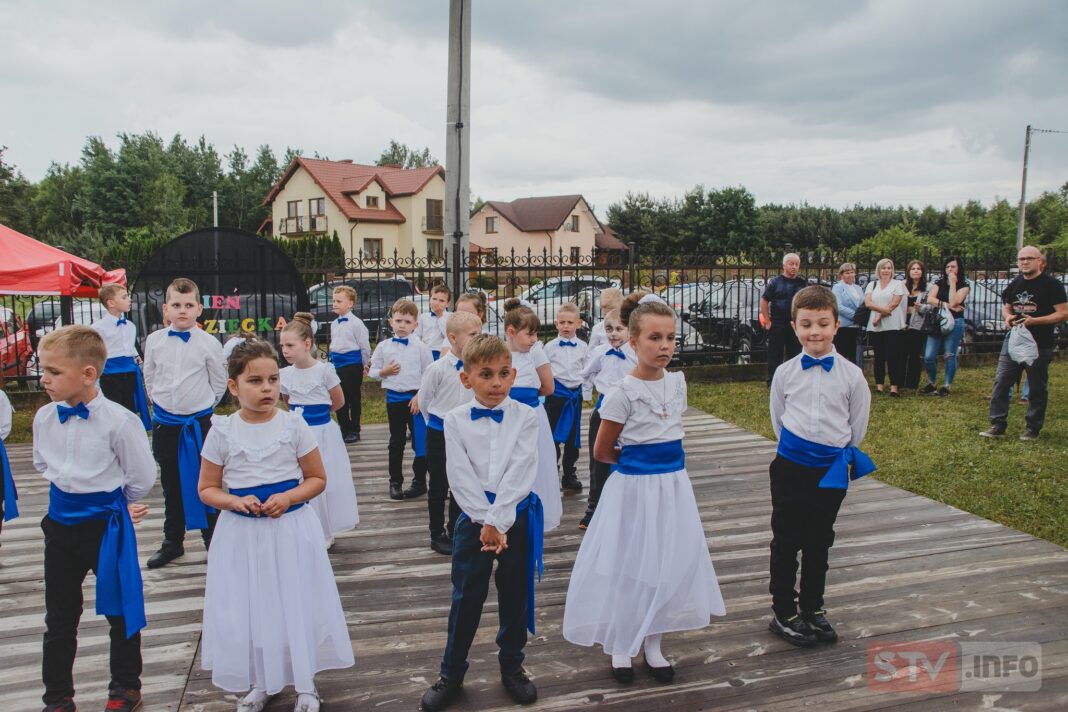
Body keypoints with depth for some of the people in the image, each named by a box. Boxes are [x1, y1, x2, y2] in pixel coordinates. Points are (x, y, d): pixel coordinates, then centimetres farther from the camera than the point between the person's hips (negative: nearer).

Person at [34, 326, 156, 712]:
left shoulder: (118, 421, -21)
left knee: (120, 610, 12)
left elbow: (142, 477, -10)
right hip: (61, 524, 5)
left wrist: (107, 502, 5)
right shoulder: (45, 418, -5)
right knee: (59, 618, 15)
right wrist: (69, 495, 11)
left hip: (107, 526, -5)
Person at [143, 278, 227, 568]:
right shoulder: (154, 341, -1)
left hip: (198, 422, -3)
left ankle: (213, 541, 18)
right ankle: (172, 542, 27)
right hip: (165, 423, 3)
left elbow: (219, 383, 2)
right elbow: (149, 377, 12)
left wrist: (202, 406, 6)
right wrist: (163, 403, 10)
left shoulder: (209, 343, -8)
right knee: (171, 485, 14)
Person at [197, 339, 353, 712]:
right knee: (248, 608, 12)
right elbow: (207, 488, 3)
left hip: (291, 527, -1)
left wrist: (288, 497, -17)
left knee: (296, 604, 8)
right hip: (241, 531, 1)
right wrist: (236, 501, -17)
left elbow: (317, 479, 0)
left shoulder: (294, 425, -7)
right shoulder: (222, 431, -6)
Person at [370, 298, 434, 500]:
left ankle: (419, 481, 16)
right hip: (394, 398, 2)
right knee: (396, 441, 12)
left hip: (416, 398, -2)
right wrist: (385, 372, -12)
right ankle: (395, 481, 23)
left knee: (419, 441, 3)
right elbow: (373, 371, 9)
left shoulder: (420, 347, -5)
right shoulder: (383, 346, 2)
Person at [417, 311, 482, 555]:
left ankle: (454, 531, 29)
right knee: (439, 486, 8)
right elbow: (424, 400, -4)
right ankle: (437, 535, 21)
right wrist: (438, 422, 7)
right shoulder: (437, 368, -18)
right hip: (440, 434, -4)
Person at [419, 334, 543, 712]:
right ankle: (451, 673, 23)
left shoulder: (526, 417, -5)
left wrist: (498, 520, -17)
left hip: (517, 516, 0)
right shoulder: (456, 420, -3)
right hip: (474, 517, 0)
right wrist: (485, 521, -15)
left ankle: (512, 667, 31)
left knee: (515, 596, 12)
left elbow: (520, 473, -12)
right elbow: (461, 477, -9)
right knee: (466, 597, 7)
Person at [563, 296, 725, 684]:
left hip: (673, 484, 6)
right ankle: (620, 648, 24)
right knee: (629, 567, 5)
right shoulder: (623, 393, -16)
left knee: (670, 564, 11)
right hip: (634, 488, -5)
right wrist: (636, 460, 4)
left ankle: (653, 645, 29)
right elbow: (602, 452, -8)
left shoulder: (678, 382, 1)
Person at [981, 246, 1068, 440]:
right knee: (1001, 382, -1)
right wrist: (1008, 316, -2)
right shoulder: (1015, 284, 10)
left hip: (1039, 345, -5)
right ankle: (997, 425, 2)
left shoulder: (1051, 284, -9)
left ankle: (1033, 428, 16)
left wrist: (1034, 320, -24)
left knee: (1037, 388, 5)